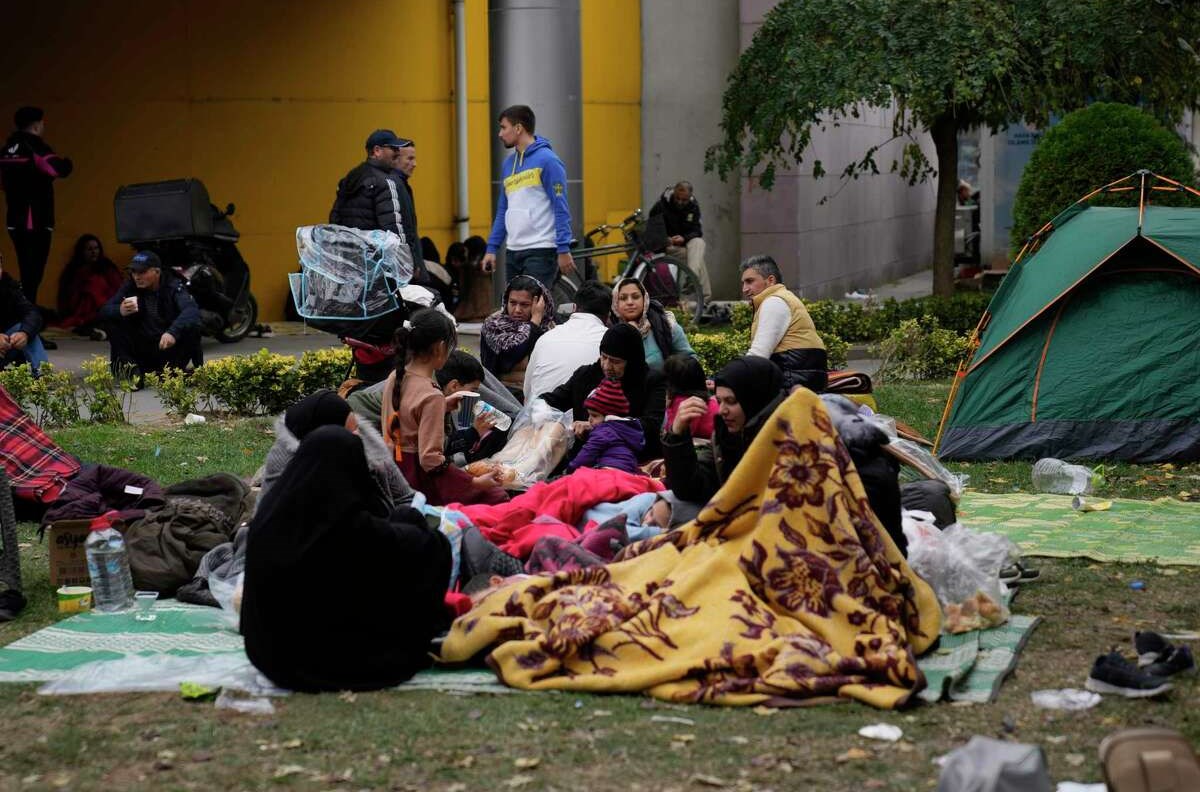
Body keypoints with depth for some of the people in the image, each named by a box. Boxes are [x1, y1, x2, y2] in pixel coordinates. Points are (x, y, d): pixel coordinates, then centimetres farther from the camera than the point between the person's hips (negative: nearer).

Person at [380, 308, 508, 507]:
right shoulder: (431, 396, -23)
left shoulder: (394, 378, 2)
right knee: (496, 496, -5)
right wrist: (475, 482, -22)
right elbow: (431, 459, -25)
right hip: (421, 478, -9)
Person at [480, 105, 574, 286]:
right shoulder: (508, 163, 14)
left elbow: (561, 208, -11)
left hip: (541, 251, -7)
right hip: (513, 253, 7)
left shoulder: (547, 160, -8)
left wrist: (564, 250, -17)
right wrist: (491, 249, 13)